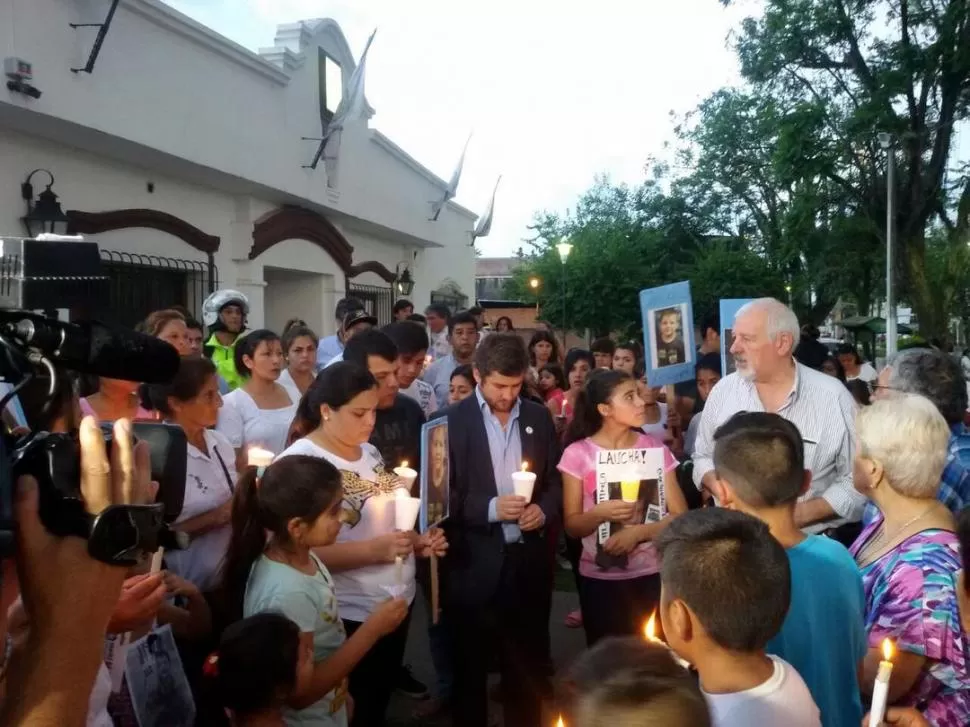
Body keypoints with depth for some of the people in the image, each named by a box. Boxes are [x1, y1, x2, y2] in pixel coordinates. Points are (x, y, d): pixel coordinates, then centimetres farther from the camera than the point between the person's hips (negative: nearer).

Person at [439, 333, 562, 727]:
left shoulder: (539, 417, 6)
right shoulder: (451, 421, -6)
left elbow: (555, 480, 11)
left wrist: (545, 510, -8)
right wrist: (490, 508, -20)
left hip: (529, 559, 3)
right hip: (474, 563, -3)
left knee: (529, 665, 15)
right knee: (470, 667, 14)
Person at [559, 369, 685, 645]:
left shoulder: (656, 448, -1)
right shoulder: (578, 454, -6)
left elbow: (680, 515, -1)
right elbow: (572, 525, -1)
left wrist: (637, 531, -15)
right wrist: (600, 514, -20)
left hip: (653, 575, 1)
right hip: (601, 579, -1)